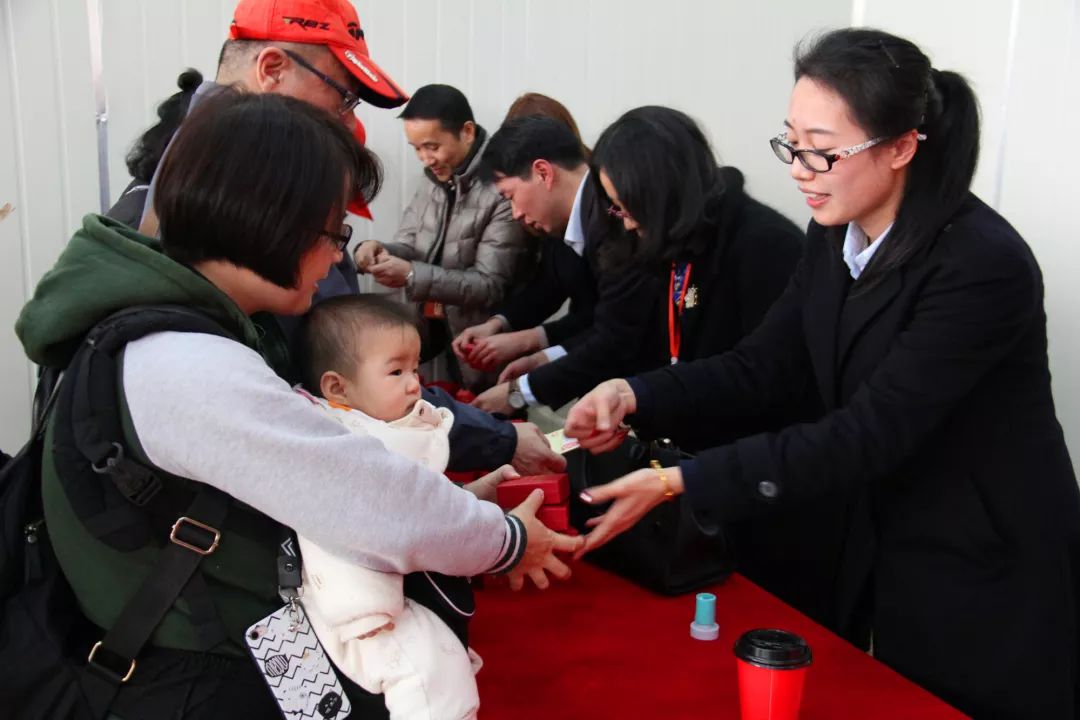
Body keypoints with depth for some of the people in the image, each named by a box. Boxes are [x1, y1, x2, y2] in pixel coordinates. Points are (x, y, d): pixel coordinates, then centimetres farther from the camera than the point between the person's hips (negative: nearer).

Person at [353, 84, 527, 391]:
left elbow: (491, 286, -20)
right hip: (431, 338, 7)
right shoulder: (432, 181, 8)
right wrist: (379, 250, -16)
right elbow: (408, 244, 8)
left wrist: (412, 275, -28)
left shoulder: (502, 189, -19)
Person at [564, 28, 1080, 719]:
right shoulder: (838, 236, -4)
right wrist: (634, 395, -16)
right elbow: (763, 364, 0)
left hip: (993, 590, -6)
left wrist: (677, 483, -33)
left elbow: (867, 435, -30)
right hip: (885, 558, 7)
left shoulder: (983, 265, -28)